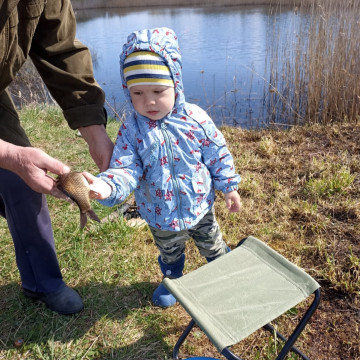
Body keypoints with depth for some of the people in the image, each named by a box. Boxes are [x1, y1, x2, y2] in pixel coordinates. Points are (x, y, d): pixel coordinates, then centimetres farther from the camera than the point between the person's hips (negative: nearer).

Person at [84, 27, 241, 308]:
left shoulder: (196, 119, -19)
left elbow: (218, 155, -8)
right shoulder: (131, 130, -19)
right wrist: (108, 186, -46)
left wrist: (229, 187, 0)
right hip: (161, 217, 1)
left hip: (200, 207, 0)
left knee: (213, 246, 25)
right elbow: (126, 170, -24)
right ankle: (173, 279, 60)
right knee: (170, 253, 28)